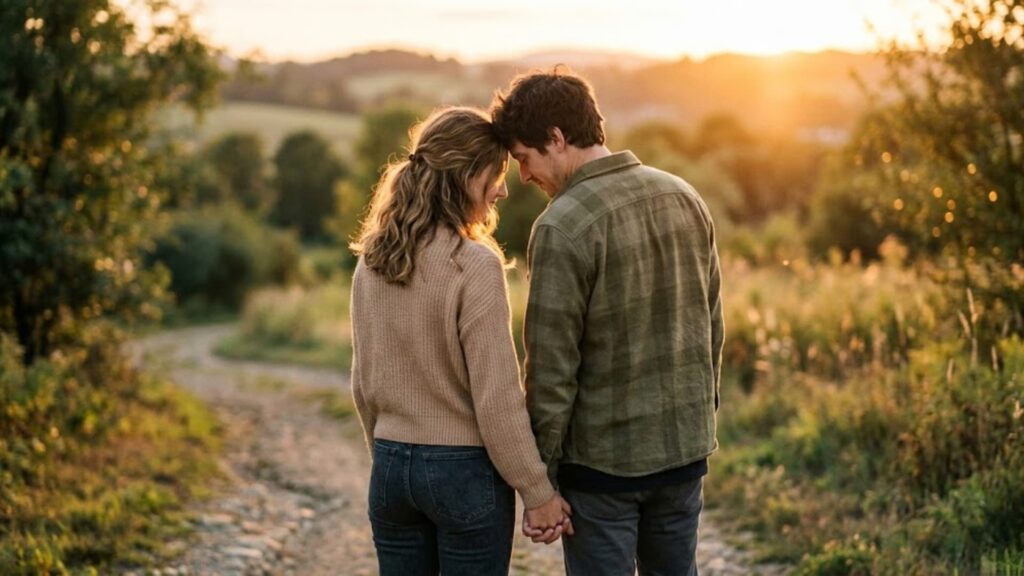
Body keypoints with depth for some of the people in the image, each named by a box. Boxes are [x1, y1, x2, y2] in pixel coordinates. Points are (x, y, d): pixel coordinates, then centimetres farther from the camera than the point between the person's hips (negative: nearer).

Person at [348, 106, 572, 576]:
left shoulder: (372, 260, 2)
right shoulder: (475, 265, -18)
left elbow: (364, 381, 9)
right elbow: (497, 397, -17)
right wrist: (537, 491, -9)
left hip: (391, 466, 6)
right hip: (465, 470, -6)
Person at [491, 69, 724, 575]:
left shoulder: (562, 228, -18)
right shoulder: (684, 198, 3)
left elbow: (552, 369, -16)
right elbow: (712, 325, 10)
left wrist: (539, 480, -8)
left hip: (603, 456, -6)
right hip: (686, 448, 6)